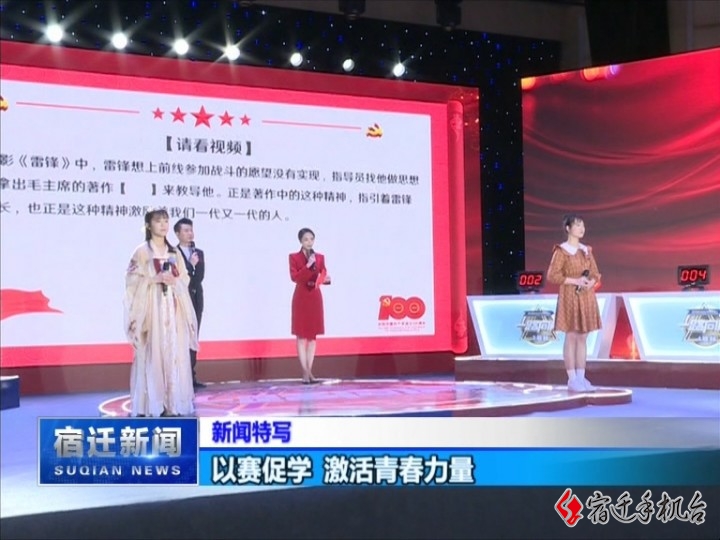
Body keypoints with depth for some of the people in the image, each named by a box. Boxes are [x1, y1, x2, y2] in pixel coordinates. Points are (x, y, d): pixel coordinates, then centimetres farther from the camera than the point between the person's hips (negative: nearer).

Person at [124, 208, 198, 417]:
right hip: (151, 308, -5)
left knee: (174, 352, 2)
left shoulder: (174, 252, 15)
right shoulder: (142, 251, 0)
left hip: (173, 308, 5)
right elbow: (132, 280, -6)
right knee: (152, 353, -8)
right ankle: (151, 404, -5)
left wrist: (175, 281, -5)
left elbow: (184, 280, 16)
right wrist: (155, 279, -16)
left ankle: (173, 402, 6)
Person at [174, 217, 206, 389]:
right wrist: (190, 265, -11)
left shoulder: (199, 253, 14)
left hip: (196, 300, 5)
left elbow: (200, 276, 3)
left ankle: (191, 377, 8)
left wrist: (187, 282, -10)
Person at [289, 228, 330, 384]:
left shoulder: (320, 257, 9)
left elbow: (323, 276, 7)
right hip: (301, 298, -4)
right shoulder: (294, 257, -2)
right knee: (301, 336, -3)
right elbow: (294, 277, -13)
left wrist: (326, 279, -15)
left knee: (313, 335, 5)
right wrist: (308, 266, -22)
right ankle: (305, 372, -1)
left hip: (315, 297, 4)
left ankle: (309, 371, 10)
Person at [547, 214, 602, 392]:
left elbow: (596, 274, 16)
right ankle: (572, 379, -2)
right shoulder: (561, 251, -6)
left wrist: (591, 283, -7)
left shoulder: (587, 250, 13)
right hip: (570, 297, -6)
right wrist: (575, 281, -19)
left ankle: (581, 377, 10)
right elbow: (552, 276, -12)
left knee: (583, 338, 7)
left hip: (587, 297, 6)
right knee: (571, 337, -5)